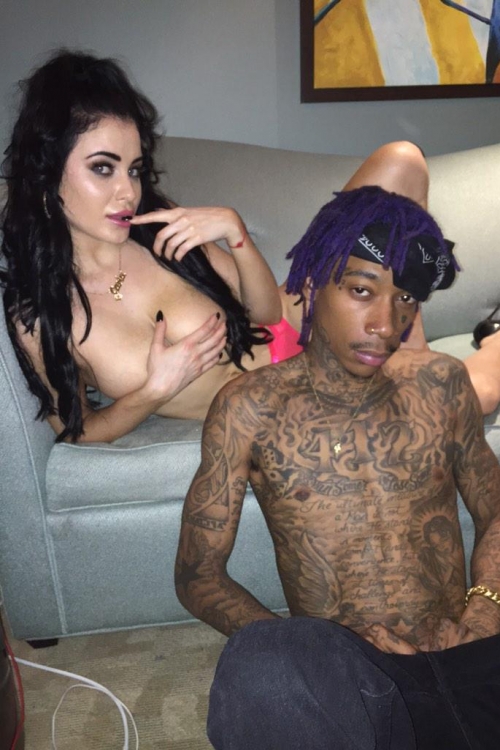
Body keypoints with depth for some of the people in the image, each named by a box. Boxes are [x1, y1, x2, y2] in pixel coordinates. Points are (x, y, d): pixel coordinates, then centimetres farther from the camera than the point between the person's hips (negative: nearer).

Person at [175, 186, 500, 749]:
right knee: (262, 666, -36)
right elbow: (198, 576, 3)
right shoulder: (250, 409, 0)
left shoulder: (441, 384, 10)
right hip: (343, 667, -2)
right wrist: (300, 647, -14)